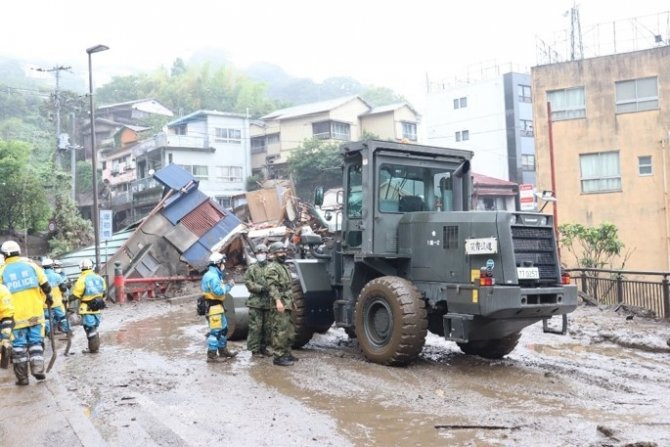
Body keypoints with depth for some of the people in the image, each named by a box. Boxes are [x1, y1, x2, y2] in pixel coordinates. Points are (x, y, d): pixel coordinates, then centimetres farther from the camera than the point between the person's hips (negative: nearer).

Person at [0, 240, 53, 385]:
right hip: (35, 312, 1)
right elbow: (46, 286, 3)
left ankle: (22, 377, 9)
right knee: (36, 342, 12)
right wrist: (48, 298, 21)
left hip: (17, 316, -1)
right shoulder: (31, 265, 2)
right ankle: (38, 370, 4)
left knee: (18, 345, 7)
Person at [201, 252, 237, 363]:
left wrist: (226, 285, 7)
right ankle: (212, 356, -3)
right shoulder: (212, 276, -18)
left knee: (223, 329, 19)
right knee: (215, 331, -7)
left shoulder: (214, 274, 17)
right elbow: (219, 291, -25)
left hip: (217, 306, 11)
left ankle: (223, 351, 30)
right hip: (213, 307, -11)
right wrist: (228, 285, -11)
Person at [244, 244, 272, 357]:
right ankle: (255, 349, 4)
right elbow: (248, 282, -3)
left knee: (267, 327, 9)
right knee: (255, 327, -4)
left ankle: (263, 348, 21)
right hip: (256, 302, -3)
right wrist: (260, 288, -14)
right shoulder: (252, 268, 5)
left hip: (269, 302, 3)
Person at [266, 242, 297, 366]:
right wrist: (278, 300, -31)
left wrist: (292, 300, 27)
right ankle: (278, 356, -6)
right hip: (280, 305, -10)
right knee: (280, 331, -9)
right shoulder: (272, 268, -10)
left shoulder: (283, 267, 22)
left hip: (287, 304, 10)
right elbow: (272, 286, -21)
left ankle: (286, 353, 24)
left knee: (289, 330, 15)